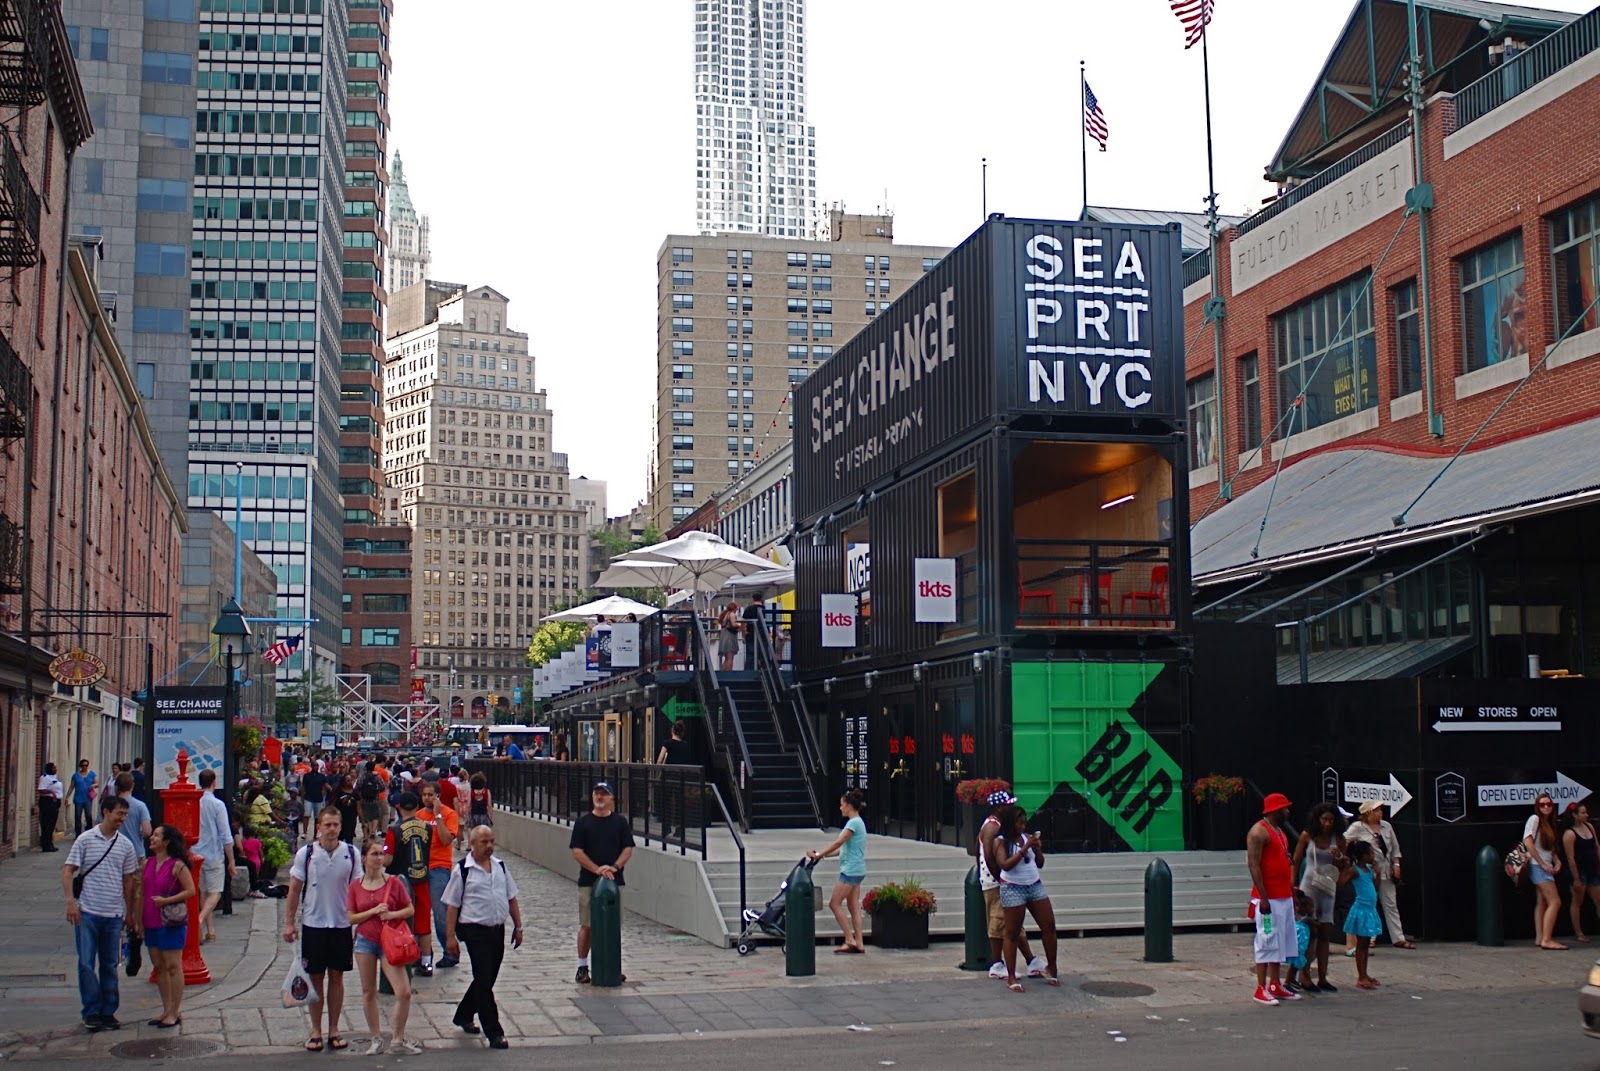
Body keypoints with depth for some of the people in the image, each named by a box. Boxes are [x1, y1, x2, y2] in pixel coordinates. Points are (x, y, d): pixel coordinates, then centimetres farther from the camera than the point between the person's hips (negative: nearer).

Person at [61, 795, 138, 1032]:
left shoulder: (125, 845, 7)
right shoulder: (86, 839, -2)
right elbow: (68, 871, -2)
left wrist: (131, 913, 14)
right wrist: (70, 900, -14)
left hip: (114, 914, 3)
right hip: (87, 912, -3)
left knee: (110, 966, 9)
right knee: (86, 964, -2)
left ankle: (108, 1012, 17)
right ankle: (92, 1012, 8)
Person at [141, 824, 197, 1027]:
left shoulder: (177, 865, -12)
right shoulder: (148, 863, 8)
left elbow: (190, 890, -12)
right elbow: (143, 891, 16)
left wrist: (166, 900, -20)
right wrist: (139, 919, 13)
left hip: (170, 922, -7)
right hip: (151, 923, 7)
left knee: (173, 967, -2)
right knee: (158, 967, 12)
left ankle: (175, 1012, 3)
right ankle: (166, 1010, 21)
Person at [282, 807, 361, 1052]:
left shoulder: (350, 853, -1)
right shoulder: (305, 854, -4)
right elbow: (294, 890, 1)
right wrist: (289, 923, -3)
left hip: (342, 924, 1)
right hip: (313, 924, -1)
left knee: (336, 977, 8)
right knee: (316, 978, 6)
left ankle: (333, 1030, 17)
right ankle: (316, 1032, 15)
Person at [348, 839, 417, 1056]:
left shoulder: (394, 882, -1)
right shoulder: (356, 885, 1)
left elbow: (410, 909, 3)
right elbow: (351, 918, 0)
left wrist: (392, 914, -14)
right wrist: (373, 911, -14)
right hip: (365, 941, 1)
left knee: (404, 992, -9)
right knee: (368, 992, 8)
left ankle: (397, 1040, 5)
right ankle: (376, 1038, 23)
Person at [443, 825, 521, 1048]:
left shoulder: (500, 866, 10)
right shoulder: (462, 870, -6)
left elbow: (511, 898, 17)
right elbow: (452, 905, -5)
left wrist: (517, 926, 13)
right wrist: (450, 937, -8)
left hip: (498, 930, 6)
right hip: (475, 931, -6)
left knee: (487, 979, 15)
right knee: (484, 981, -7)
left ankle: (463, 1016, 36)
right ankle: (494, 1033, -3)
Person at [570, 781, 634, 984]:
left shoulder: (620, 822, 7)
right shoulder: (583, 822, 1)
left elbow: (628, 849, 3)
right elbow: (577, 851, -4)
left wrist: (614, 867, -14)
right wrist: (597, 869, -15)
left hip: (615, 881, 2)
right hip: (588, 881, -2)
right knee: (586, 925, 1)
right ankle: (582, 967, 9)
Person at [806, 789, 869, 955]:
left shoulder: (854, 823, -15)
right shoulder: (857, 822, 15)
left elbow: (838, 843, -20)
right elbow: (844, 847, 17)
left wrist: (818, 855, -15)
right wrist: (823, 854, 11)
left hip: (850, 871, -10)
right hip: (856, 870, 10)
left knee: (835, 903, -4)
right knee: (853, 907, 9)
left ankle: (850, 940, -3)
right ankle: (859, 943, 9)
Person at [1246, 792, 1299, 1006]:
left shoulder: (1280, 832, 18)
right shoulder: (1259, 831, -12)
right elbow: (1253, 864, -18)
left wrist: (1292, 892, 19)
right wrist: (1263, 897, -22)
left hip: (1284, 897, 9)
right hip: (1268, 898, -9)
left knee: (1281, 942, 12)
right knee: (1267, 942, -7)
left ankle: (1275, 985, 20)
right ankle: (1261, 989, -3)